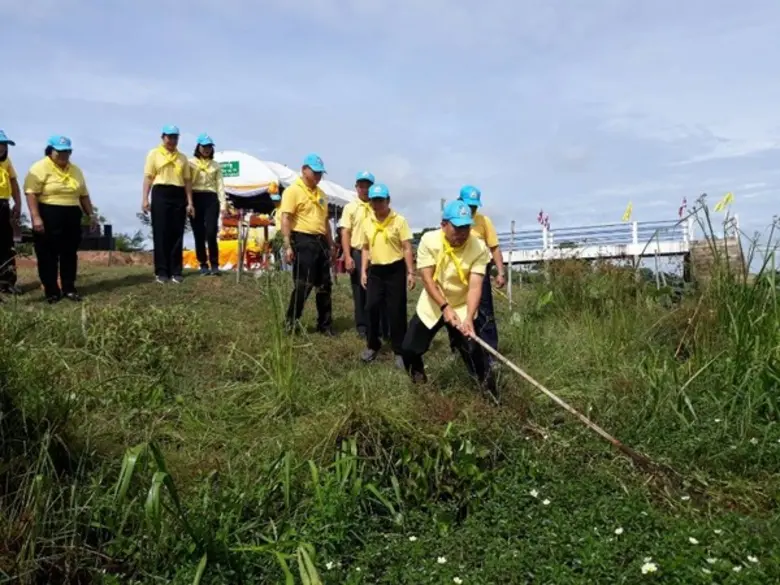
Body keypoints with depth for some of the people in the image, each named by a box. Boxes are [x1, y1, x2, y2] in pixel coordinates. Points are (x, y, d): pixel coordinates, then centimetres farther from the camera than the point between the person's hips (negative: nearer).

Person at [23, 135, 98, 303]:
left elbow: (83, 195, 19)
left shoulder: (75, 170, 14)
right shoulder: (39, 168, -7)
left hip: (72, 217, 6)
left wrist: (91, 214, 14)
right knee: (48, 255, 1)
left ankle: (69, 289, 17)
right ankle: (51, 292, 7)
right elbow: (31, 193, -13)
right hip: (48, 217, -6)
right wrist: (36, 217, -21)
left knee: (70, 254, 9)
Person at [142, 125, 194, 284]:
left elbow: (187, 181, 13)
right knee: (161, 234, -3)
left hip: (179, 196, 3)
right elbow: (148, 177, 1)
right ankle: (161, 272, 0)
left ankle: (175, 271, 8)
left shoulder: (182, 158, 15)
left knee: (177, 234, 2)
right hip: (160, 194, -3)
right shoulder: (154, 154, 7)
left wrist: (190, 202, 5)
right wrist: (145, 199, -8)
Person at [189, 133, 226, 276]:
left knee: (211, 233, -10)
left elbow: (220, 185, 9)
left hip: (211, 199, 1)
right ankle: (203, 265, 9)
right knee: (199, 234, 1)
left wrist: (223, 204, 0)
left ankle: (214, 265, -4)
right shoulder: (190, 163, 7)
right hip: (196, 199, 0)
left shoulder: (215, 165, 13)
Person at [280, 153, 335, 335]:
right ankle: (291, 322, 7)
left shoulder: (321, 194, 18)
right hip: (303, 241, -8)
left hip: (320, 242, 8)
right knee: (303, 285, -6)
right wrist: (287, 246, -21)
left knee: (325, 285, 9)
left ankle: (325, 325, 19)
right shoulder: (293, 190, -7)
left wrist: (331, 245, 20)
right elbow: (285, 219, -14)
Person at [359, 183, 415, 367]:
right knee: (372, 308, 3)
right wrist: (363, 271, 9)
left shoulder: (399, 221, -6)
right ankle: (373, 345, 21)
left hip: (395, 269, -4)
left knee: (396, 311, -1)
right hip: (375, 270, 4)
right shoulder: (368, 222, 8)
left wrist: (410, 272, -11)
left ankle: (399, 351, 9)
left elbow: (407, 248, -7)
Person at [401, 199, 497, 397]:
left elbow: (475, 286, -25)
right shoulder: (429, 240, -17)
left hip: (462, 307, -2)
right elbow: (427, 278, -20)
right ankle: (419, 385, 34)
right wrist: (445, 307, -31)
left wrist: (469, 317, -40)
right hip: (432, 305, 2)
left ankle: (491, 395, 5)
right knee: (409, 350, 5)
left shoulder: (478, 247, -20)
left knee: (474, 352, -15)